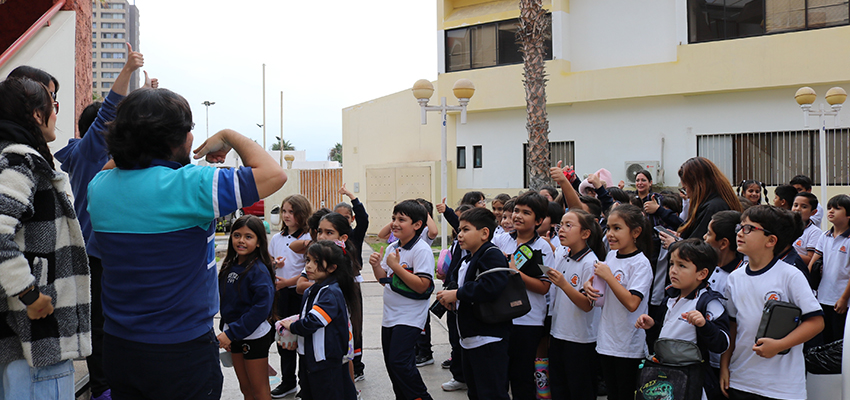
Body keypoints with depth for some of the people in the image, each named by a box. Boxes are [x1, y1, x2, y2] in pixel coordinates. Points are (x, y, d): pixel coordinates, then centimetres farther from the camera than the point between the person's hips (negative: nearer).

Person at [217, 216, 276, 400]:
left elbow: (262, 307, -25)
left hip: (254, 337, -7)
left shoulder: (259, 270, -18)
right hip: (235, 337, 7)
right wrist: (224, 330, 9)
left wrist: (231, 333, -25)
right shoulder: (230, 266, 4)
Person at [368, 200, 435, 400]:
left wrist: (396, 266, -24)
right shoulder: (393, 248, 8)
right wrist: (377, 265, -4)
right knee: (391, 363, 15)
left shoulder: (421, 250, -16)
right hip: (390, 315, 8)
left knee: (399, 361, -13)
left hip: (409, 318, -8)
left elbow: (422, 286, -23)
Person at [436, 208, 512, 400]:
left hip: (489, 340, -10)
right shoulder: (466, 260, 16)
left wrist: (457, 294, -21)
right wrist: (451, 299, 8)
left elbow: (491, 287, -31)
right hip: (468, 339, 10)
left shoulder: (492, 255, -14)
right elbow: (458, 284, 32)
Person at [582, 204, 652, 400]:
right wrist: (589, 285, -1)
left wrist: (608, 276, -21)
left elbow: (632, 303, -26)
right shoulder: (611, 256, 6)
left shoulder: (641, 264, -15)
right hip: (606, 340, 7)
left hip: (628, 346, -7)